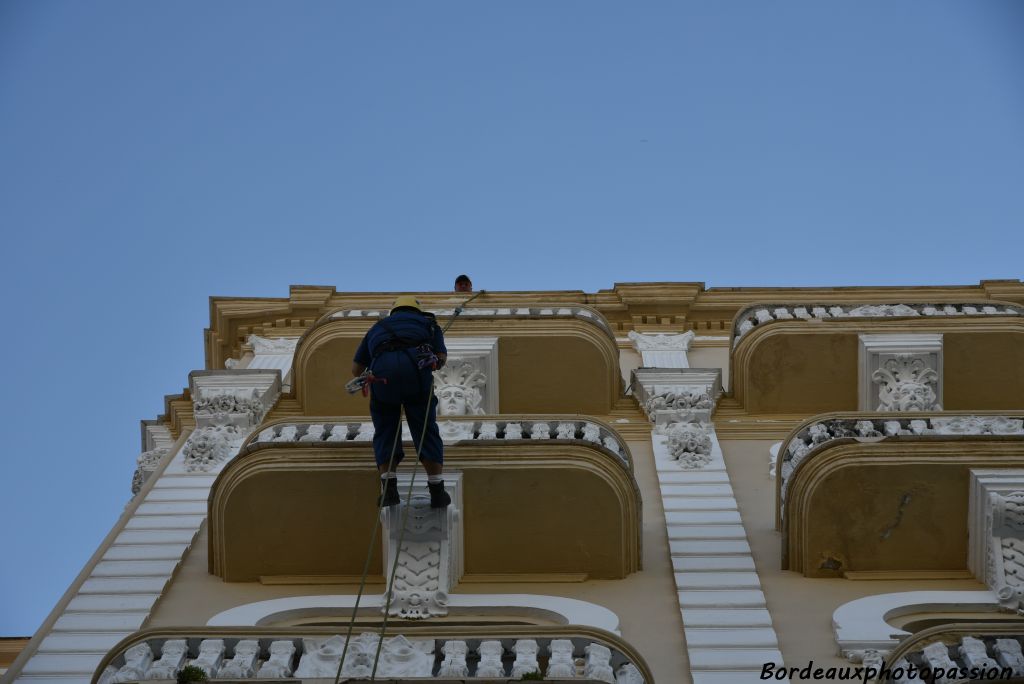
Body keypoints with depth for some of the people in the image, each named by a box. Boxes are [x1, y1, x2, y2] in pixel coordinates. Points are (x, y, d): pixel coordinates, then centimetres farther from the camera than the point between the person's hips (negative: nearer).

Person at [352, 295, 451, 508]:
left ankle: (389, 488, 1)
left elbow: (356, 368, 35)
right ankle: (437, 491, 6)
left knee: (385, 432, 16)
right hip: (414, 366, -1)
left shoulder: (378, 327, 39)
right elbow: (441, 357, 13)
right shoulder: (428, 323, 34)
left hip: (381, 371, 1)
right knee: (425, 430, 10)